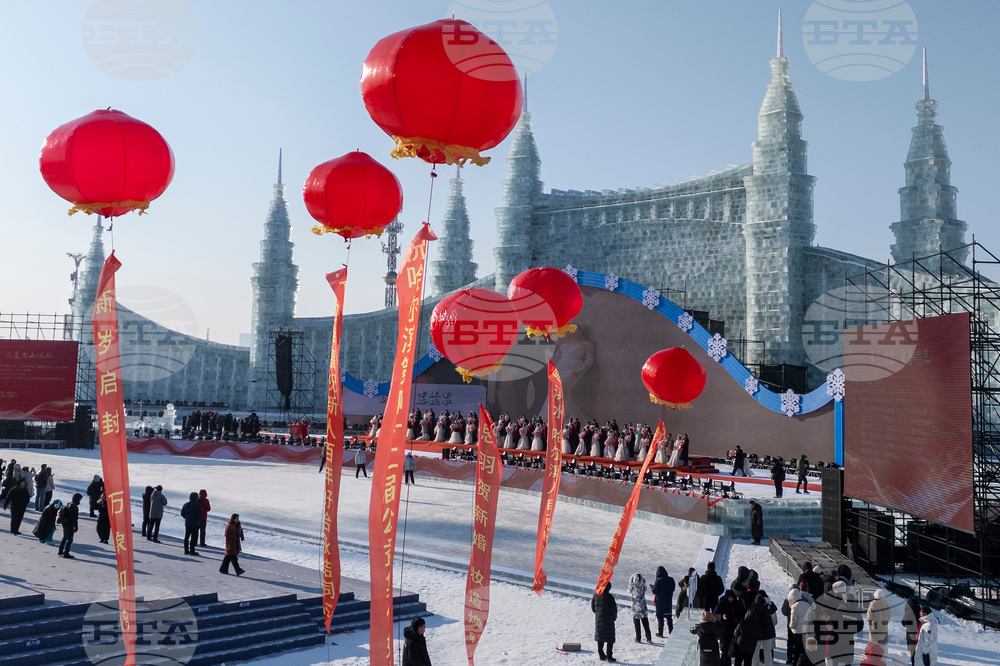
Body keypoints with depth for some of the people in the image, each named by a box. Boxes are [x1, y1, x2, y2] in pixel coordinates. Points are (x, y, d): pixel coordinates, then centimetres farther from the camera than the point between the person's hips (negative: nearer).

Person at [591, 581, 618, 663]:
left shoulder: (596, 595, 1)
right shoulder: (609, 597, -17)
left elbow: (593, 607, 8)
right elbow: (613, 609, -12)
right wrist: (614, 617, 5)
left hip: (598, 619, 6)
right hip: (608, 620, -6)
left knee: (600, 637, 15)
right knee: (610, 638, 3)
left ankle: (601, 654, 21)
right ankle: (609, 656, 1)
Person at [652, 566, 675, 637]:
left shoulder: (658, 581, -19)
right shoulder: (671, 580, -4)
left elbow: (654, 591, -15)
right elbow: (673, 589, 10)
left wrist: (654, 585, 1)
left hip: (660, 602, -4)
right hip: (669, 602, 4)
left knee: (660, 617, 6)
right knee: (669, 617, 17)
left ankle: (660, 633, 9)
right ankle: (670, 631, 24)